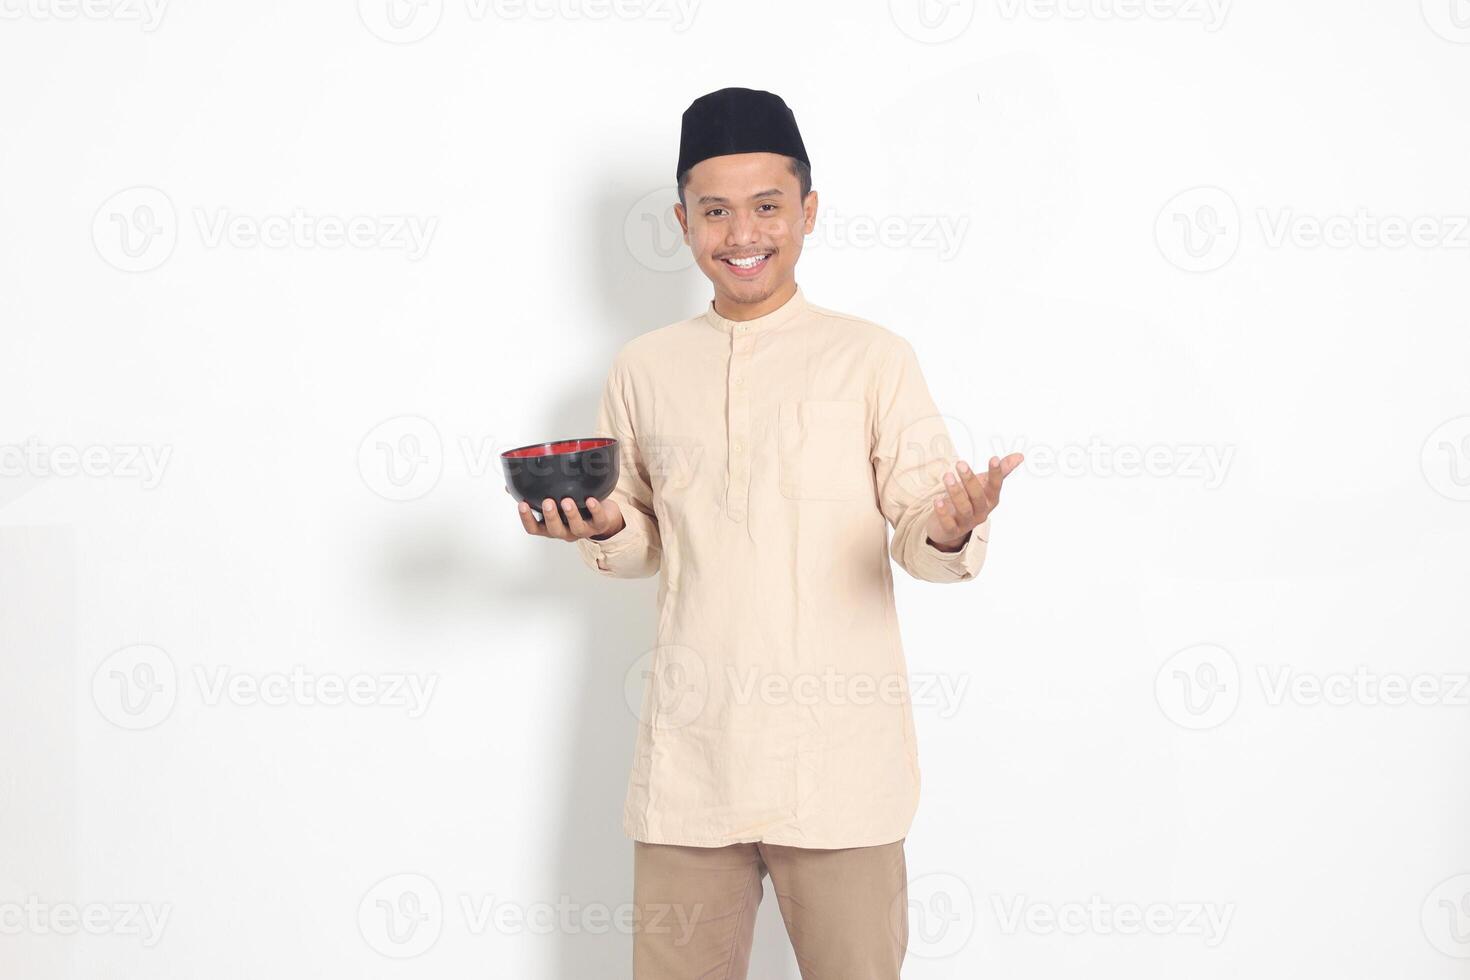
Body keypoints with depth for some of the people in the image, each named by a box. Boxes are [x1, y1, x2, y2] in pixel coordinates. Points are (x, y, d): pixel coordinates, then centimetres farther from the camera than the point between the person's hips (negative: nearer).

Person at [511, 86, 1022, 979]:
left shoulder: (872, 358, 1)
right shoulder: (644, 369, 10)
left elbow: (919, 524, -2)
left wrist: (950, 532, -24)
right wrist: (602, 528, -4)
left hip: (838, 762, -2)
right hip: (690, 755, 3)